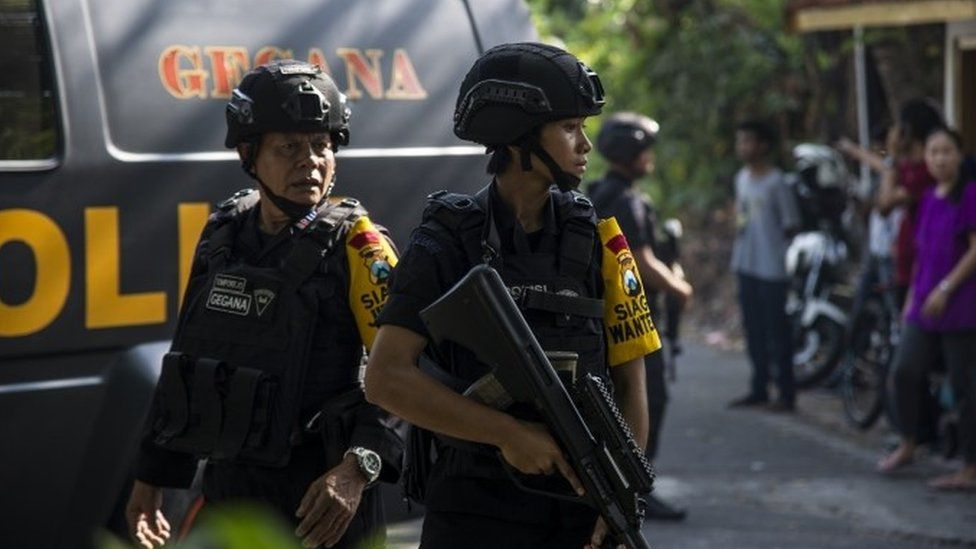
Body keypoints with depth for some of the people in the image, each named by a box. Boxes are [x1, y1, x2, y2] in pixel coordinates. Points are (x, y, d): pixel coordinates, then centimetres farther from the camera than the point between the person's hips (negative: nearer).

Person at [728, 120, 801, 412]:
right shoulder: (741, 178, 11)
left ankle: (786, 393, 2)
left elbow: (790, 224, -9)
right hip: (746, 266, 8)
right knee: (753, 329, 12)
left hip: (771, 267, -8)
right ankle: (759, 388, 21)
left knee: (776, 329, -3)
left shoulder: (776, 182, -12)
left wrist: (772, 242, -5)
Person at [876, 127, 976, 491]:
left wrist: (945, 288, -17)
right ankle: (907, 447, 18)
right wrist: (911, 296, 19)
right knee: (903, 372, -2)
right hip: (925, 307, 6)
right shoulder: (928, 199, 12)